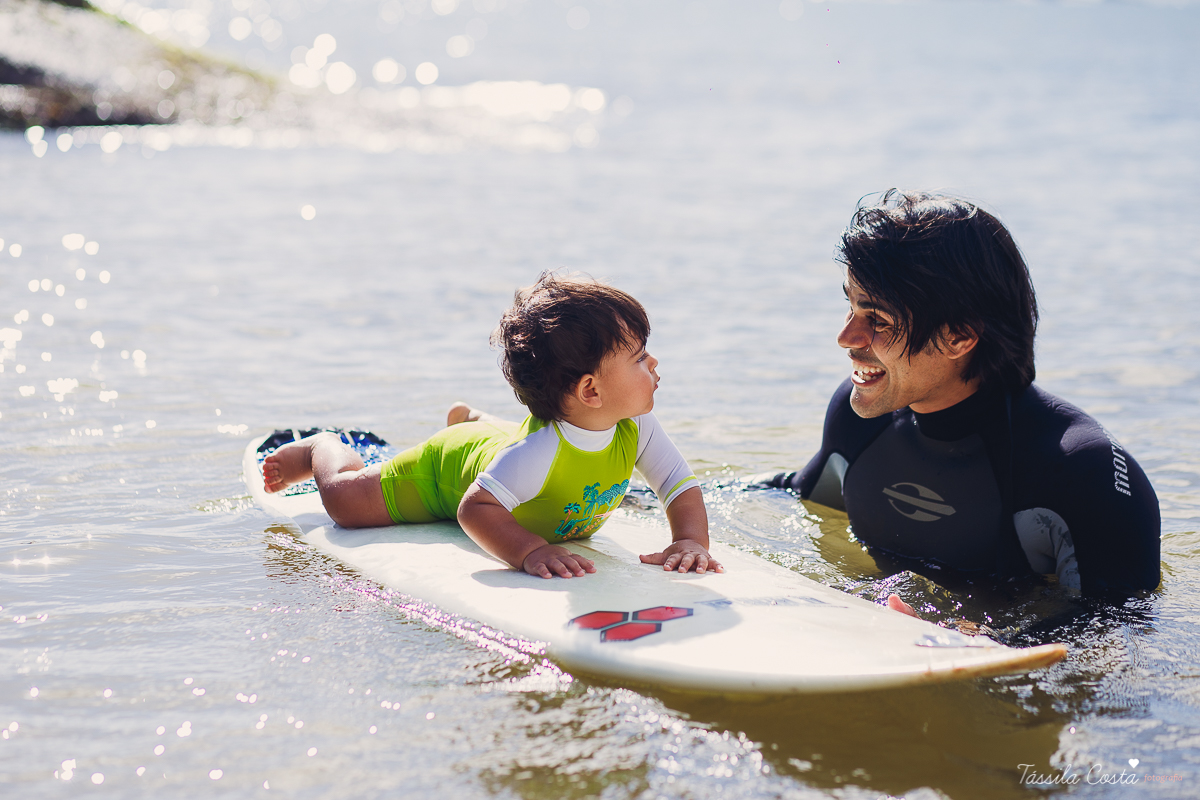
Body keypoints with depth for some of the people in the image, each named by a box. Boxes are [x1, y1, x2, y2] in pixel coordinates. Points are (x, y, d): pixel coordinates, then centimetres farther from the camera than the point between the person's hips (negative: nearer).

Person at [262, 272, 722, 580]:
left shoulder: (636, 429, -32)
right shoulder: (541, 451, -50)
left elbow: (683, 488, -28)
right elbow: (473, 509, -50)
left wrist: (690, 541, -48)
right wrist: (531, 552, -64)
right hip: (450, 465, -6)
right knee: (346, 499, -1)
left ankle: (471, 419, 66)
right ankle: (320, 448, 33)